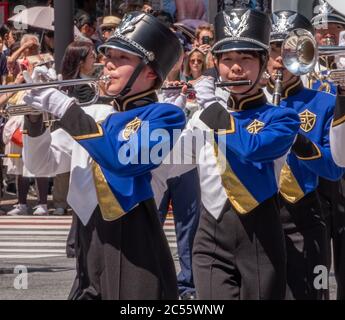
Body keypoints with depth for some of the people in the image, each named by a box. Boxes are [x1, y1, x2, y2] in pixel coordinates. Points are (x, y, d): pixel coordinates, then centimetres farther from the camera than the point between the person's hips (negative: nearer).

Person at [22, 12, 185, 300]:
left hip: (134, 251, -6)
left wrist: (66, 110, -18)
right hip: (89, 246, 6)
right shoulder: (94, 115, 15)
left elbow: (123, 158, -20)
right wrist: (35, 117, -3)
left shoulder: (164, 116, -3)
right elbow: (42, 163, 16)